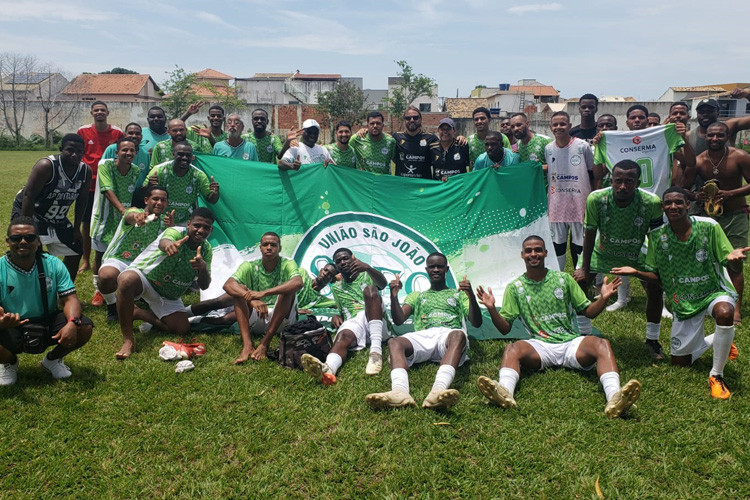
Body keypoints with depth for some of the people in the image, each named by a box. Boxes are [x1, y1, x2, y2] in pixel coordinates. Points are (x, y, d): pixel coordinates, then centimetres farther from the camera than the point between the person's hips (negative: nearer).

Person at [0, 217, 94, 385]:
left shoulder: (53, 264, -5)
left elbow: (70, 298, -8)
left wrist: (72, 323, -31)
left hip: (47, 325, 2)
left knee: (84, 328, -22)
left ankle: (53, 359, 12)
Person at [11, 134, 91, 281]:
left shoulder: (86, 171, -9)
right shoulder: (46, 166, -27)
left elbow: (82, 200, 2)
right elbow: (28, 196, -27)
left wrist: (76, 229, 3)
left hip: (57, 218, 7)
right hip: (28, 212, -7)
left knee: (76, 251, 10)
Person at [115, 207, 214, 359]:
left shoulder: (206, 250, -6)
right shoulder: (176, 232, -22)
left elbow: (204, 286, -14)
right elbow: (163, 242, -48)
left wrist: (203, 268, -37)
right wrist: (169, 245, -75)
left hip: (169, 295, 6)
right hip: (143, 276, -6)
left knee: (182, 329, -9)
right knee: (127, 280, -40)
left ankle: (136, 313, 11)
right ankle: (128, 340, -30)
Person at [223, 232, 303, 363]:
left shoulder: (287, 264, -7)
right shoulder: (249, 266, -1)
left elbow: (298, 283, -30)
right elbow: (228, 285, -19)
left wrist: (264, 293, -39)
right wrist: (252, 300, -38)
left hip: (281, 319, -2)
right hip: (255, 320, 2)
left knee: (288, 290, -25)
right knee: (239, 289, -19)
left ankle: (265, 343, -29)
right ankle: (247, 345, -35)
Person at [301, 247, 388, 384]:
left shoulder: (366, 275, 17)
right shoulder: (336, 288, 28)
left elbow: (382, 283, -6)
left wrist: (368, 268, -29)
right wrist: (336, 317, 3)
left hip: (374, 322, -1)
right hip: (352, 323, 1)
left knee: (369, 289, -27)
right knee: (343, 335, -34)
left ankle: (376, 350, -43)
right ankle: (327, 369, -71)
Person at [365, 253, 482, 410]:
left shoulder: (458, 294, 30)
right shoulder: (416, 296, 34)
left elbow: (476, 323, 15)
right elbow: (399, 320, 17)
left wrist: (471, 296, -3)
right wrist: (394, 296, -1)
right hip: (422, 336, 2)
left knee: (459, 335, -40)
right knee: (394, 342, -32)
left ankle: (438, 390, -64)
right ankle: (399, 392, -58)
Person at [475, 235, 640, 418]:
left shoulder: (563, 278, 13)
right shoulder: (515, 288, 10)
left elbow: (588, 312, 15)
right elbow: (505, 328, 7)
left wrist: (603, 298, -4)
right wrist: (491, 308, -11)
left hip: (572, 342, 1)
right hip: (540, 346, -1)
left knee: (601, 344, -29)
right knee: (513, 349, -32)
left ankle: (614, 398, -51)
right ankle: (505, 393, -59)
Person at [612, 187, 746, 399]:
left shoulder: (709, 227, -14)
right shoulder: (657, 236, -8)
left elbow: (726, 259, -9)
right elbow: (657, 276, -1)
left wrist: (732, 257, -33)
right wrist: (636, 272, -19)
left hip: (714, 292, -3)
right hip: (683, 302, 3)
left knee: (724, 313, -41)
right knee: (680, 363, 9)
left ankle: (716, 375, -18)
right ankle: (714, 341, 41)